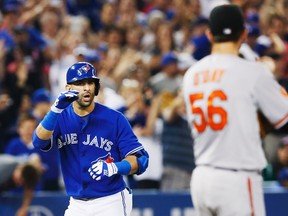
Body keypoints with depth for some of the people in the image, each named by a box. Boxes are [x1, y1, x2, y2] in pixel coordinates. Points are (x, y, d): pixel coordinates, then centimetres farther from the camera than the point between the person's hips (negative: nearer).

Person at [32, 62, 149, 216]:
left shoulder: (115, 119, -7)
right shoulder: (61, 117, 2)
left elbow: (140, 160, -10)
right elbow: (39, 141, -17)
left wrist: (114, 168, -30)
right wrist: (56, 109, -31)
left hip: (111, 203, -3)